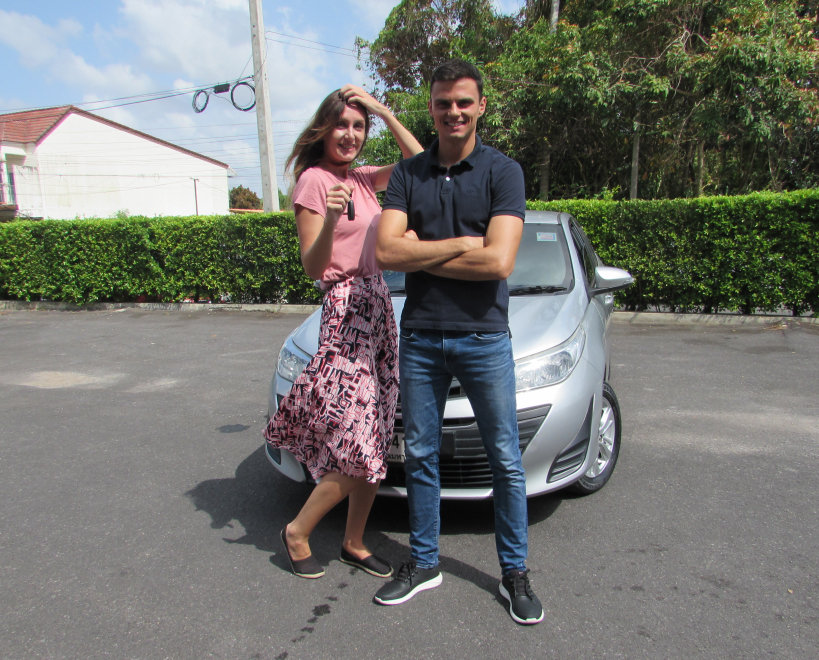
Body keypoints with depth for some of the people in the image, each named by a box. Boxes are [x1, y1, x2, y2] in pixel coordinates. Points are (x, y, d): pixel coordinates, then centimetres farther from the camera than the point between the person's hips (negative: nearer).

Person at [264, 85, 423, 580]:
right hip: (346, 311, -8)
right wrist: (330, 220, -29)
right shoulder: (313, 179, -6)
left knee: (375, 444, 9)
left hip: (379, 306, 8)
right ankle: (297, 531, 16)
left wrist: (383, 110, 5)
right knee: (359, 447, -7)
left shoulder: (362, 178, 16)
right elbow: (313, 267, -11)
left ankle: (355, 543, 24)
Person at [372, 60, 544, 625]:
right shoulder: (408, 174, 6)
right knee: (420, 455, 13)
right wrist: (460, 244, -13)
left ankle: (515, 573, 27)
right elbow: (386, 251, -7)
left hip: (483, 337, -2)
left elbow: (498, 262, -17)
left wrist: (419, 253, -10)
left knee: (506, 460, 7)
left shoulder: (503, 172, -3)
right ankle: (424, 564, 32)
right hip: (419, 337, 3)